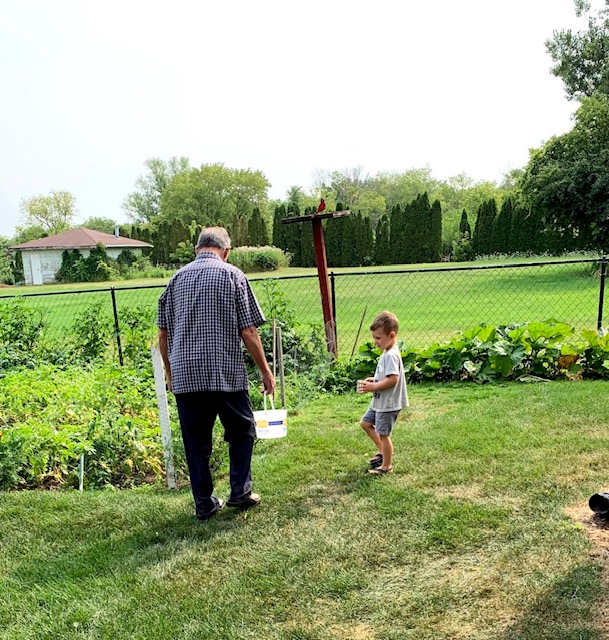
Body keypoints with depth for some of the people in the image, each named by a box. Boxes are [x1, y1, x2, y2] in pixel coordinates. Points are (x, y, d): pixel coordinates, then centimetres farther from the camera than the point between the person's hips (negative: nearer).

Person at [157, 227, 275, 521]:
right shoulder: (233, 275, -2)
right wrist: (265, 370, 3)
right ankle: (240, 492, 20)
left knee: (196, 441, 12)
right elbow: (248, 332, -7)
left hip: (185, 376, 3)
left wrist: (170, 372, 21)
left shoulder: (176, 278, 9)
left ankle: (204, 504, 20)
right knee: (242, 431, 18)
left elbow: (163, 334, 10)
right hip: (227, 374, -3)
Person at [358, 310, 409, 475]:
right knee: (365, 422, 22)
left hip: (388, 404, -11)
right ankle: (382, 451, 33)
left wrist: (373, 387, -25)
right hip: (380, 401, 11)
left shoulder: (391, 355, -24)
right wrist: (374, 380, 4)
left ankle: (387, 465, 19)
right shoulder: (387, 352, 8)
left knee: (383, 434, 2)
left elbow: (393, 379, -30)